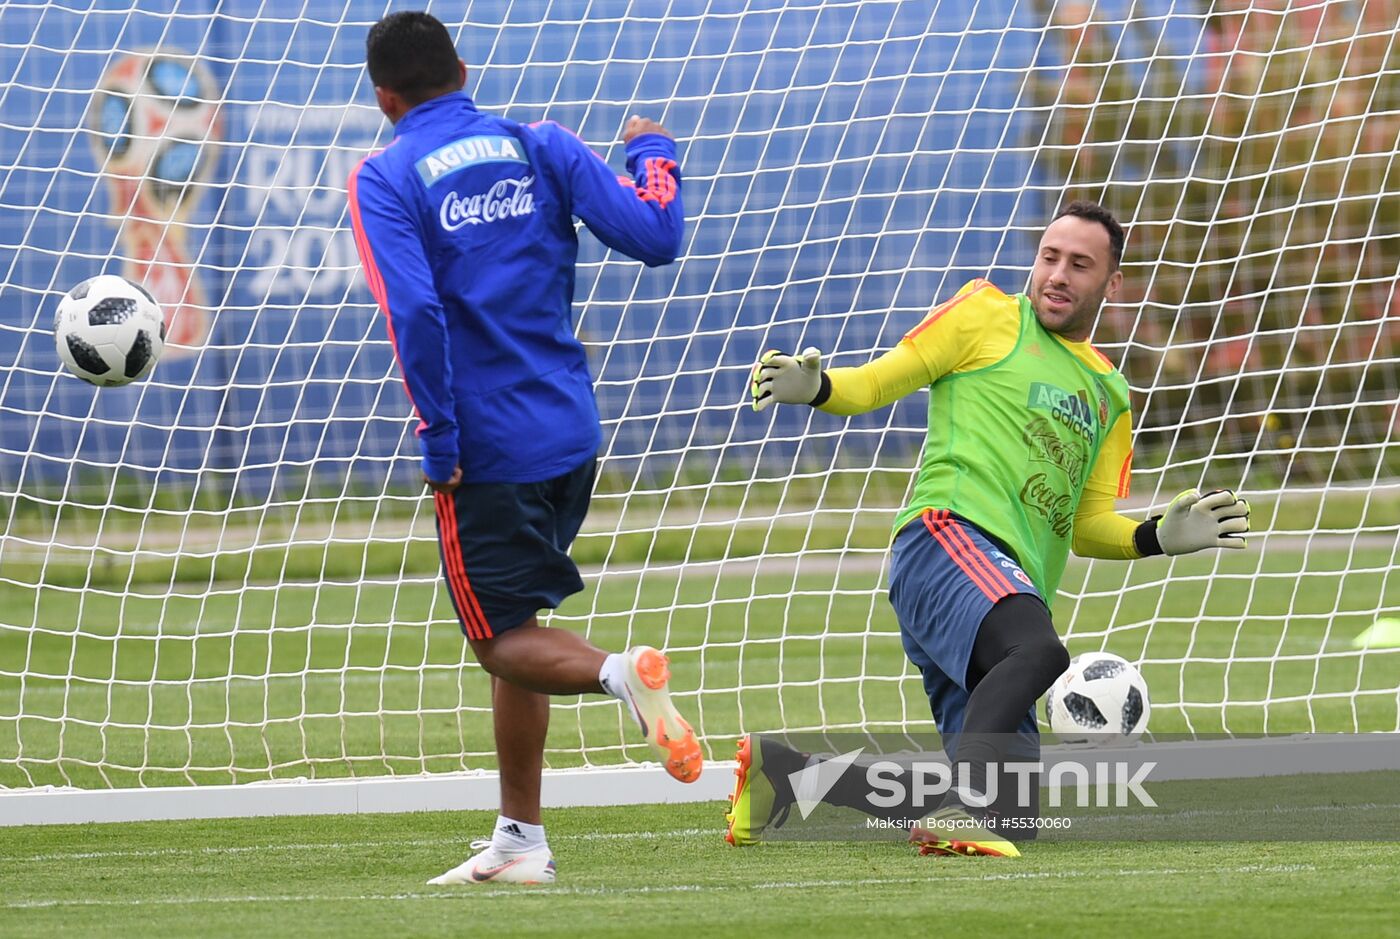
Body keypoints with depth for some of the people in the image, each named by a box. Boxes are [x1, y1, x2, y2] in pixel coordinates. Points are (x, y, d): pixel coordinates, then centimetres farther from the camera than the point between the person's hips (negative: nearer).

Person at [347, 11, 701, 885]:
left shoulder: (385, 180, -7)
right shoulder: (540, 147, 5)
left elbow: (415, 311, -21)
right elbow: (654, 237, -1)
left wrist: (439, 437, -14)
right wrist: (654, 153, 18)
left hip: (485, 448, -5)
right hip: (570, 434, 5)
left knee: (504, 641, 4)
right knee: (516, 628, 17)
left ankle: (619, 671, -27)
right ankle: (520, 840, 18)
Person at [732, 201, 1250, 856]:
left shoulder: (1109, 395, 26)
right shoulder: (988, 316, 11)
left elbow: (1087, 526, 25)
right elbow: (873, 385, 7)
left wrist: (1159, 537, 7)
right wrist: (812, 387, -13)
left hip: (1016, 592, 7)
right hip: (948, 537, -7)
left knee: (1010, 811, 4)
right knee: (1038, 648, -39)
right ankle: (962, 812, -43)